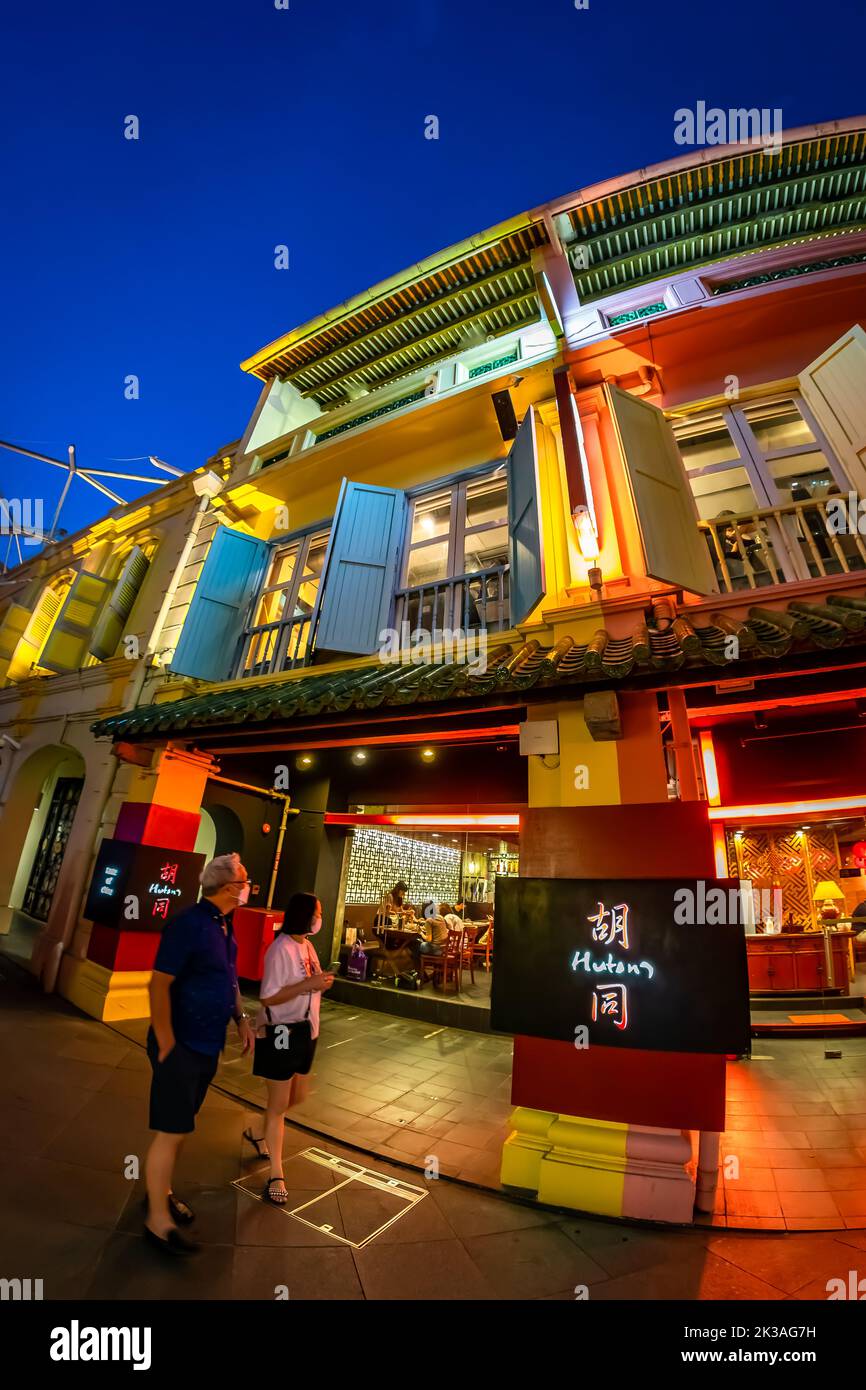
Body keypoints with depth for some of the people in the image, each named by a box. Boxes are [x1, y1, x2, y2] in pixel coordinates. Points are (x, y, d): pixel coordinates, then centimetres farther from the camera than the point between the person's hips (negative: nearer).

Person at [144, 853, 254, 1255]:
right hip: (182, 1045, -8)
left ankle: (162, 1193, 38)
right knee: (171, 1131, 3)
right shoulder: (190, 923, -24)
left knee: (180, 1127, 21)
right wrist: (166, 1043, -19)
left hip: (208, 1044, 8)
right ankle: (158, 1221, 19)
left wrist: (241, 1019, 11)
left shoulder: (223, 925, 4)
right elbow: (159, 983, -24)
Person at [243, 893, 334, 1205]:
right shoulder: (281, 949, -23)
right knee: (278, 1104, 6)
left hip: (304, 1031, 9)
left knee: (297, 1096, 22)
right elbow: (268, 997, -23)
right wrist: (309, 984, -29)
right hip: (280, 1033, -9)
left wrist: (321, 983, -3)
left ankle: (258, 1133, 48)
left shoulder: (306, 944, 3)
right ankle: (276, 1176, 25)